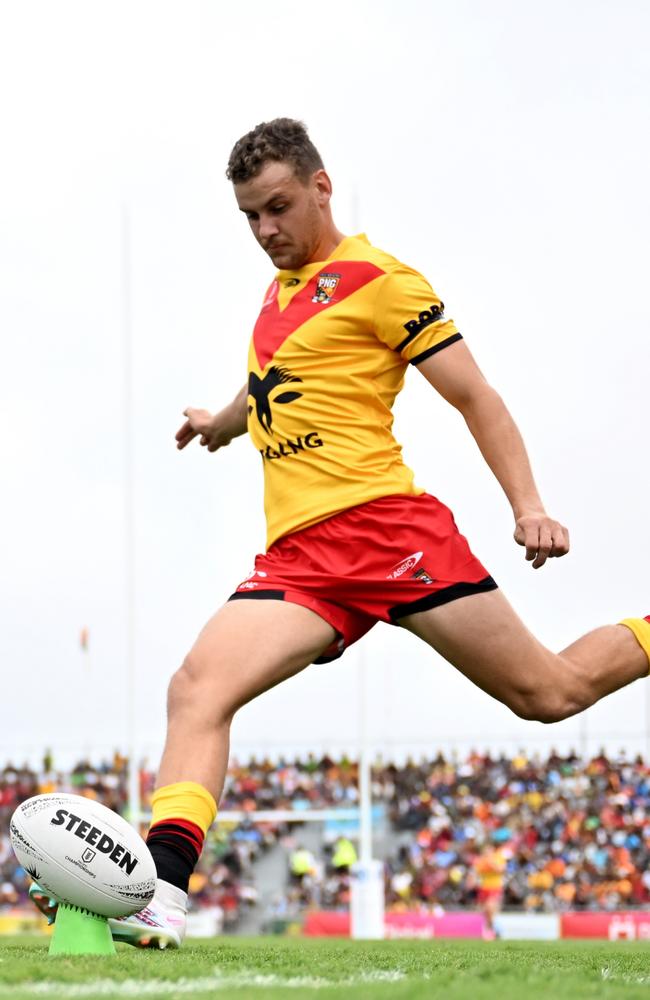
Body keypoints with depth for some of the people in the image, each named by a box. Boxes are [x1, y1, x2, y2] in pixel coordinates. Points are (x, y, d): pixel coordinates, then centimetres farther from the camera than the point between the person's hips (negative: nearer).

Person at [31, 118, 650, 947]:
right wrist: (224, 421, 51)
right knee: (197, 686, -19)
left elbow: (474, 395, -3)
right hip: (298, 557, 6)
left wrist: (528, 506, -11)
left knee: (550, 692, -3)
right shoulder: (279, 292, 21)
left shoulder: (375, 280, -1)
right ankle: (160, 892, -30)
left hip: (384, 524, -6)